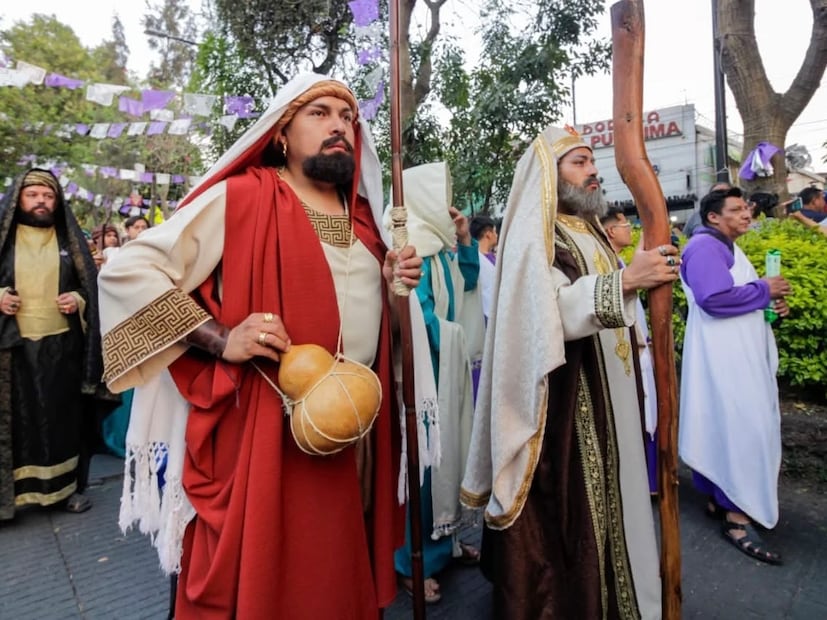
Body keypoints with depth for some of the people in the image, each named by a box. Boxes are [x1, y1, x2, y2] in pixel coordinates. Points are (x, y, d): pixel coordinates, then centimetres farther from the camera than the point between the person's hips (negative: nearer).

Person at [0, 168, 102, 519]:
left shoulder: (69, 239, 8)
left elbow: (91, 282, 10)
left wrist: (79, 299, -9)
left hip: (62, 344, 1)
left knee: (62, 414, 7)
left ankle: (65, 486, 18)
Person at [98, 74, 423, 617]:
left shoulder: (362, 215, 10)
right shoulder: (242, 197, -10)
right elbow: (126, 271, -12)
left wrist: (393, 281, 0)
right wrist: (222, 340, -20)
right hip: (263, 429, -6)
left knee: (340, 574, 21)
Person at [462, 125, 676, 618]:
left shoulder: (588, 228, 15)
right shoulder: (532, 235, -12)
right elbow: (549, 311, -28)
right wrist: (626, 280, -34)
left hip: (607, 397, 9)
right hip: (565, 403, -9)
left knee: (603, 500, 18)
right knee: (565, 512, 1)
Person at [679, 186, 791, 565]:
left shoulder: (727, 248, 20)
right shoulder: (704, 246, -13)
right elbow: (714, 297, -27)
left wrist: (771, 303, 7)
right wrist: (764, 289, -14)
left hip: (744, 355, 10)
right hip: (723, 357, -10)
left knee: (735, 429, 14)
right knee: (740, 430, -9)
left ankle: (722, 499, 25)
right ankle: (736, 516, 0)